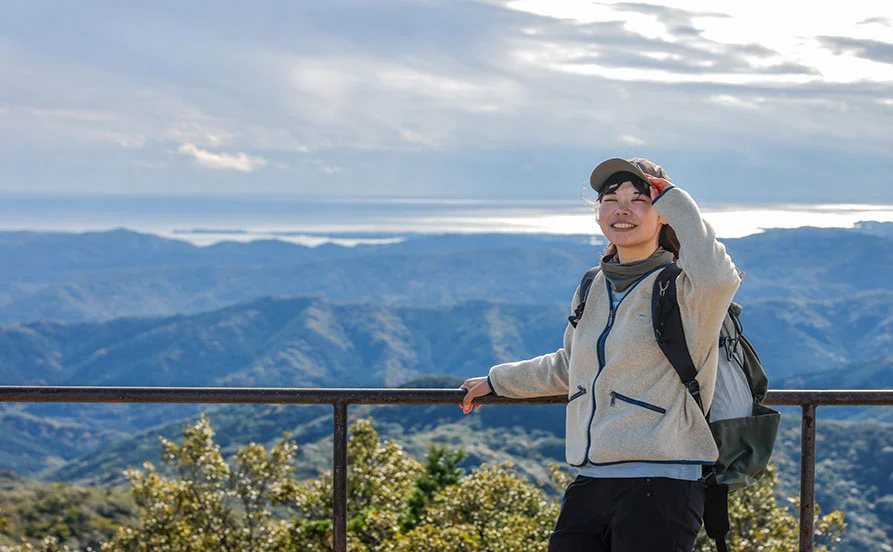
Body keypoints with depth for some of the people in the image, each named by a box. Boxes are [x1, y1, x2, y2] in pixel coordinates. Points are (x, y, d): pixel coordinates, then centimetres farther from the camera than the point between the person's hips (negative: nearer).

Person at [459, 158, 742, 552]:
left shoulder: (681, 288, -5)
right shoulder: (592, 289, 14)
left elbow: (716, 278, -31)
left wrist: (676, 202, -18)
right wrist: (496, 381, 42)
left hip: (659, 488, -6)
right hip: (589, 485, 6)